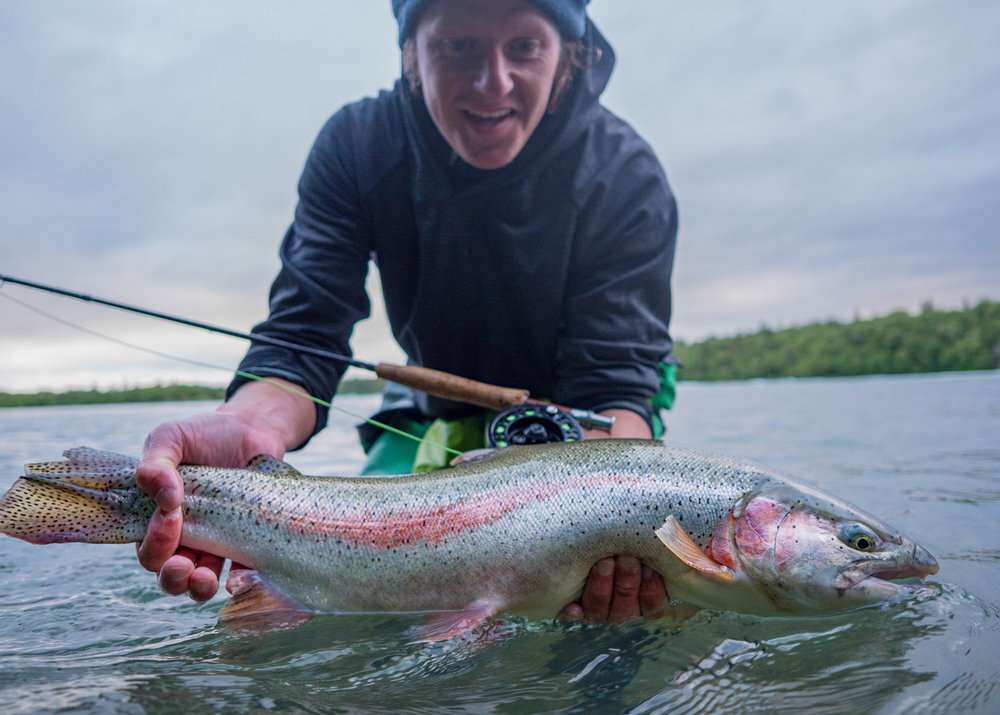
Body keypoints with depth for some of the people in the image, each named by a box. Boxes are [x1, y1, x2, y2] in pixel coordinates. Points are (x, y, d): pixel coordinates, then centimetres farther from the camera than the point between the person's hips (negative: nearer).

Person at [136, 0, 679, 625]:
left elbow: (613, 381, -31)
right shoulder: (359, 146, -20)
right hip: (436, 415, 2)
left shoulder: (625, 176, -25)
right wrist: (247, 429, -51)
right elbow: (303, 337, -26)